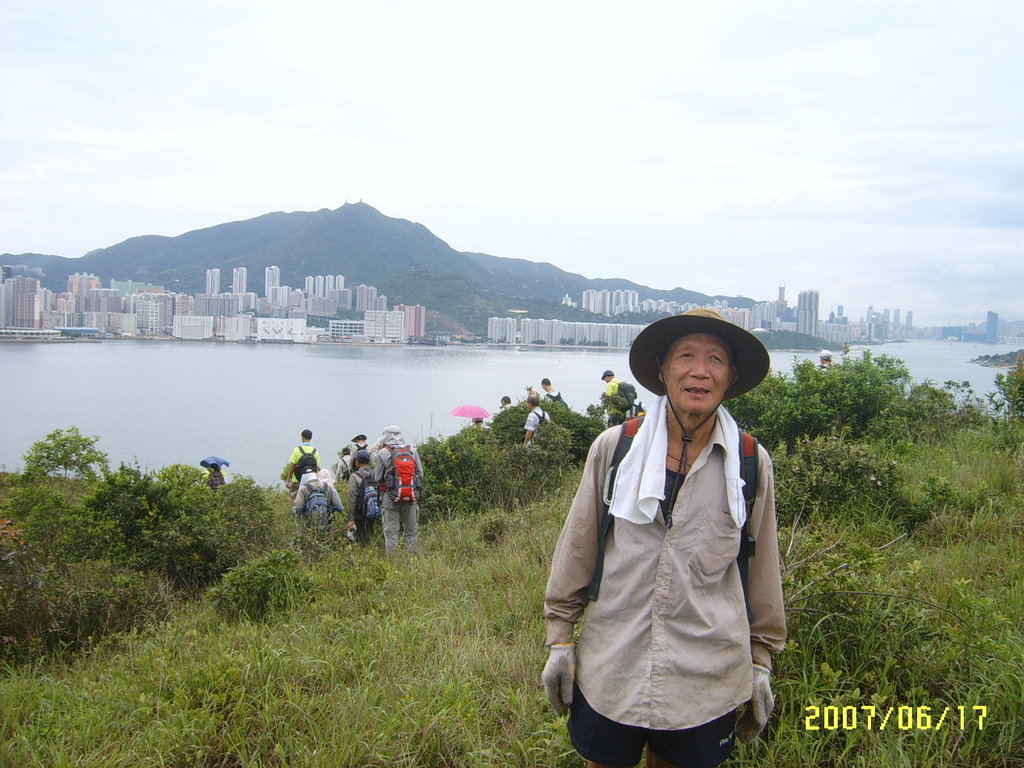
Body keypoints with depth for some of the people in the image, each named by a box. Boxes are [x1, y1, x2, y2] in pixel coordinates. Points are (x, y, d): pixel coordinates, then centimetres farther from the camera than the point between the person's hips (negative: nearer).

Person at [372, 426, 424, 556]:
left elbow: (377, 478, 1)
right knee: (411, 531, 10)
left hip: (391, 498, -2)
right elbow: (420, 475, 8)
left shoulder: (383, 453, -4)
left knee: (391, 531, 4)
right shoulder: (412, 451, 3)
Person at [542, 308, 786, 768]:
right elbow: (576, 550, 2)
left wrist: (761, 661, 10)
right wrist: (559, 639, 4)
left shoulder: (751, 463, -3)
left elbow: (761, 571, 6)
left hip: (706, 679, 0)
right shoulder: (613, 448, -6)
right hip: (609, 672, 0)